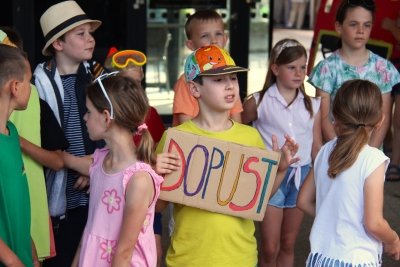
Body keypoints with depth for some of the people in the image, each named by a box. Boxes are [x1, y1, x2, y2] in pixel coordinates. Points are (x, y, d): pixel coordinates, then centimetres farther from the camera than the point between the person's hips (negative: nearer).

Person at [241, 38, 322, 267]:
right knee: (270, 248, 2)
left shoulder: (313, 105, 4)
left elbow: (317, 147, 7)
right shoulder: (259, 102, -6)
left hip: (301, 175, 3)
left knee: (289, 244, 14)